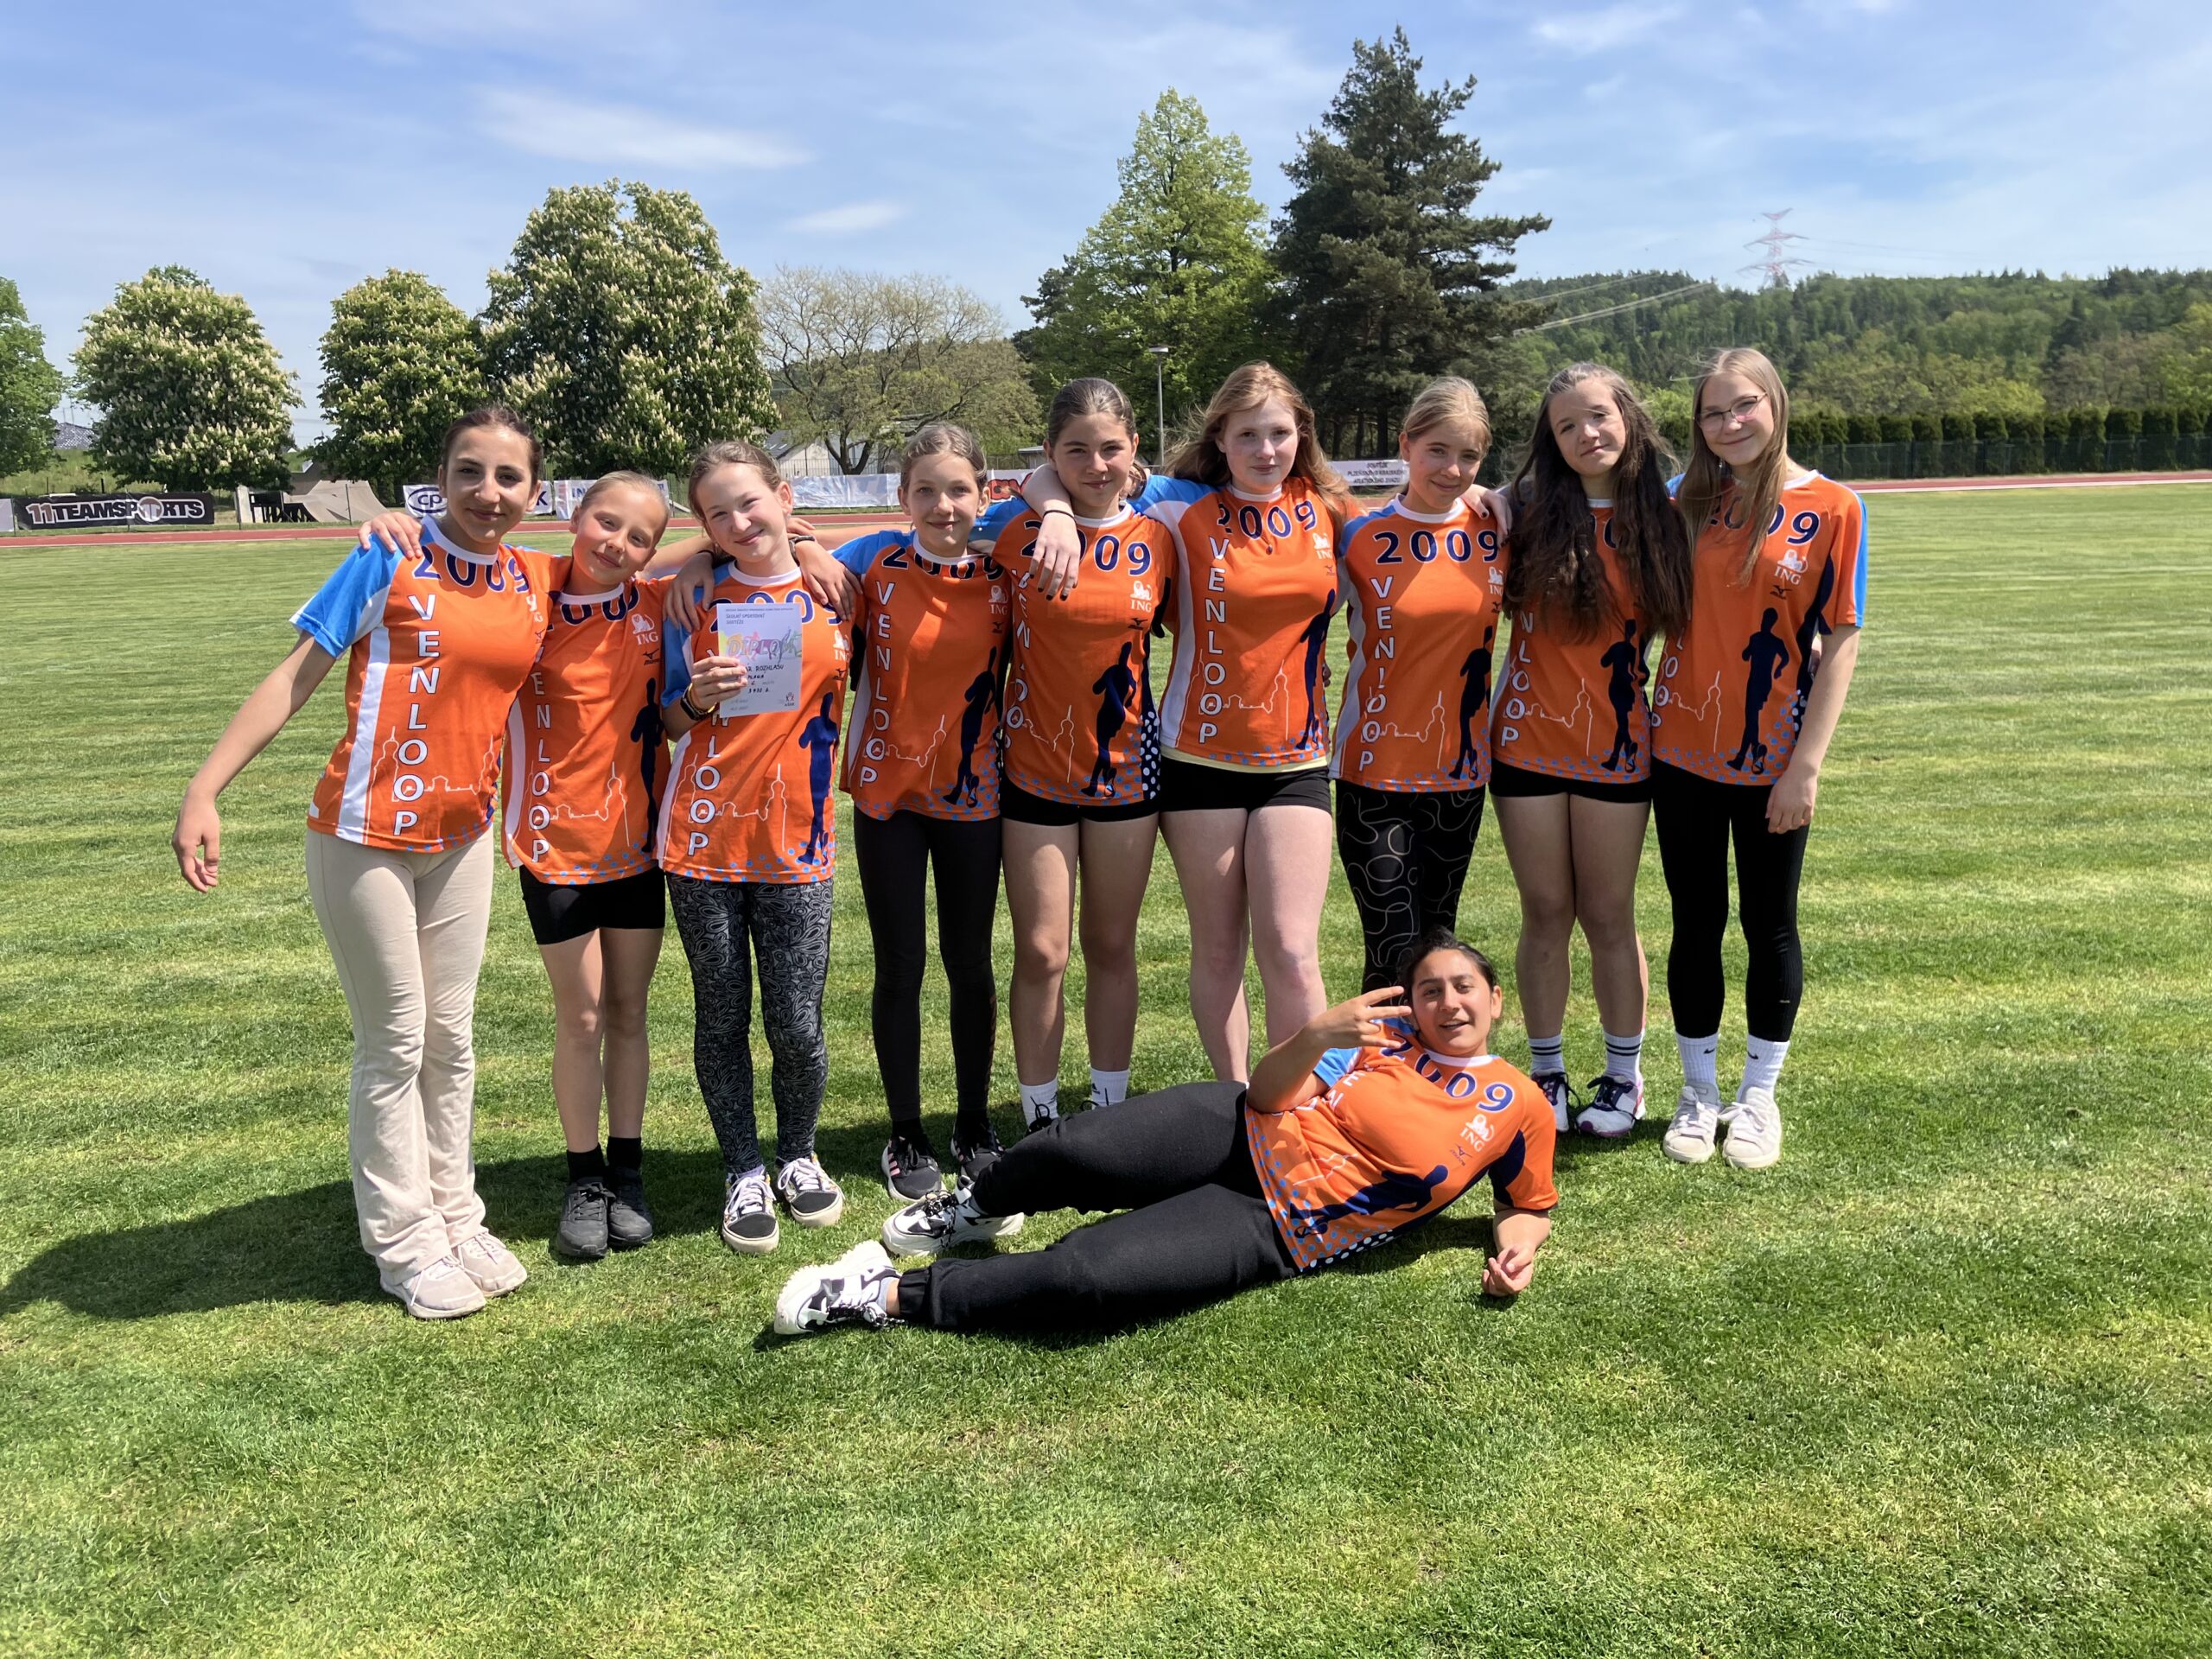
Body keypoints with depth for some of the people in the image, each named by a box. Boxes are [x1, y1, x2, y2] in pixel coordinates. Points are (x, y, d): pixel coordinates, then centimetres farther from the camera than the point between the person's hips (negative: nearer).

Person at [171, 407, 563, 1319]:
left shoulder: (540, 581, 2)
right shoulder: (390, 562, -10)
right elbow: (296, 676, -11)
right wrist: (204, 790, -18)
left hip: (461, 835, 5)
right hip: (366, 834, -4)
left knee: (450, 1038, 13)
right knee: (395, 1042, 4)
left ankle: (456, 1219, 25)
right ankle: (404, 1242, 16)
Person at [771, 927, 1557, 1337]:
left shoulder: (1520, 1108, 5)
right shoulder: (1382, 1033, 8)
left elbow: (1530, 1204, 19)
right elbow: (1267, 1094, 0)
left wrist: (1517, 1248, -5)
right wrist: (1318, 1035, -21)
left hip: (1270, 1230, -2)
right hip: (1238, 1137, 2)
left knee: (1081, 1277, -27)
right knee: (1071, 1149, -26)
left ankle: (891, 1295, -12)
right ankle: (978, 1209, 10)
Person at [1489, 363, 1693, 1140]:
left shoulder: (1662, 515, 0)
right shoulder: (1528, 509, -2)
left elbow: (1679, 619, 6)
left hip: (1617, 746, 0)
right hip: (1528, 740, 0)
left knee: (1609, 916, 7)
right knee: (1546, 915, 8)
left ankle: (1624, 1077, 23)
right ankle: (1546, 1073, 22)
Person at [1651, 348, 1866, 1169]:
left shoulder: (1832, 508, -5)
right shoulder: (1691, 500, 4)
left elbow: (1840, 642, -8)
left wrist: (1807, 764, -13)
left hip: (1772, 757, -2)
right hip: (1683, 749, 3)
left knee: (1770, 925, 9)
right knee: (1696, 924, 9)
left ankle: (1759, 1095, 24)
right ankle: (1698, 1093, 23)